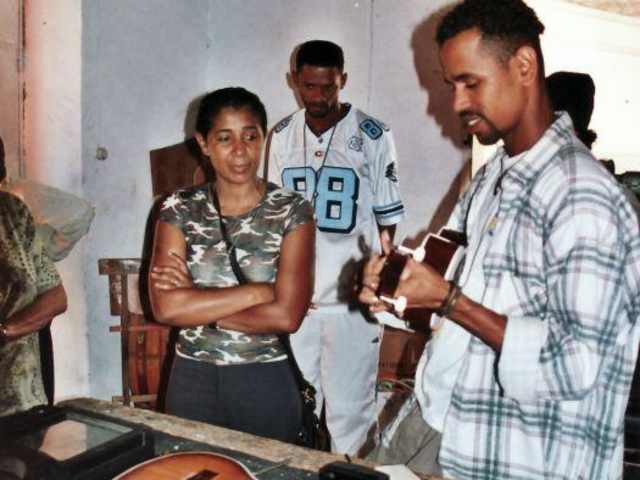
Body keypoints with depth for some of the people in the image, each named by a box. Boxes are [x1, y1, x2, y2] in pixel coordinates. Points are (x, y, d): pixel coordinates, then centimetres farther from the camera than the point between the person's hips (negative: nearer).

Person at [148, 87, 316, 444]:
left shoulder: (293, 211, -7)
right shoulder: (180, 209, -2)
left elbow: (287, 315, -16)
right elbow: (165, 306, -14)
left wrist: (198, 309, -13)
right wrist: (258, 291, -17)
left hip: (266, 383, -1)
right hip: (192, 380, 2)